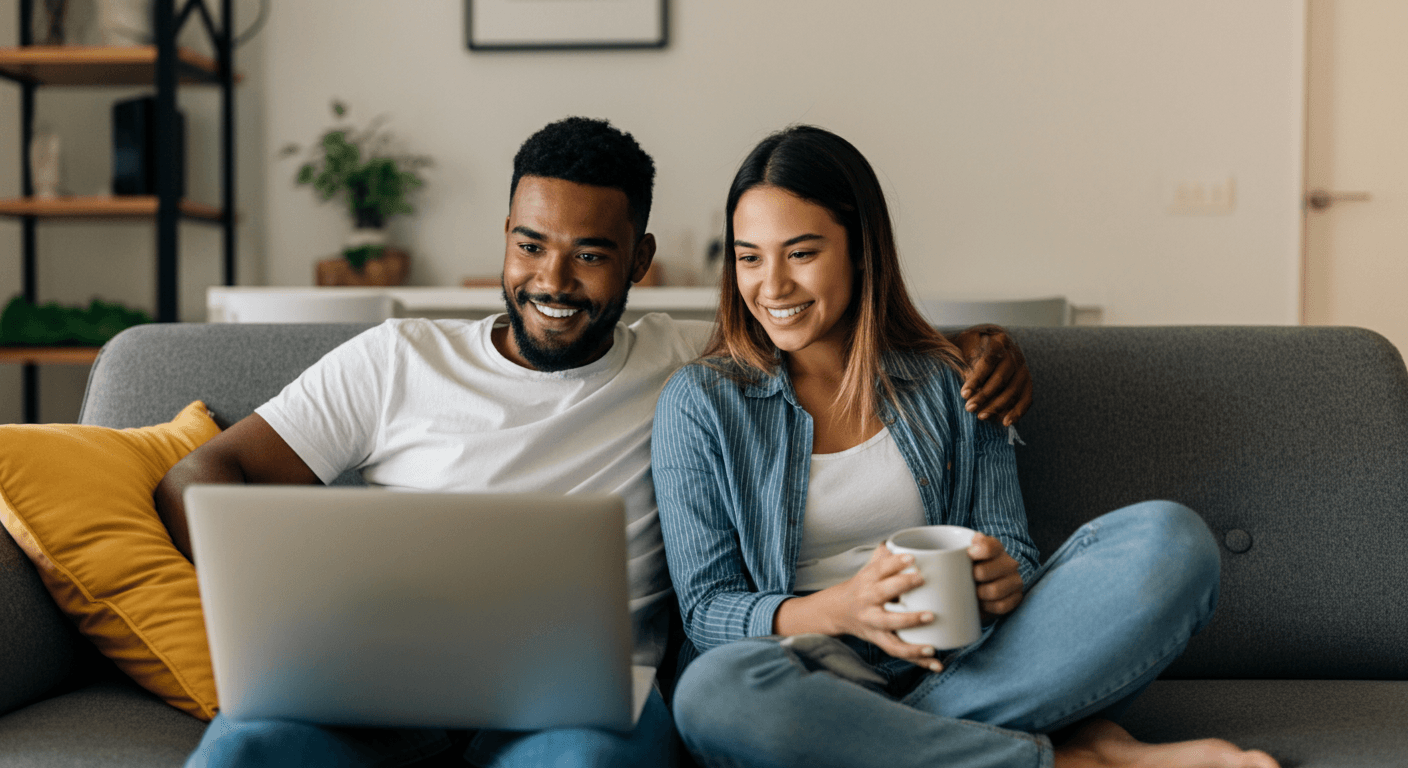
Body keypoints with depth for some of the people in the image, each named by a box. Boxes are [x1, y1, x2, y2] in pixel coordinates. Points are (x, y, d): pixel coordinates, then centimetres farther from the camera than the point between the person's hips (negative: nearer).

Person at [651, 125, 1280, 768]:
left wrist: (1004, 581, -16)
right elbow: (704, 609, -2)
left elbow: (1011, 554, 9)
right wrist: (838, 609, -21)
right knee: (713, 690, -39)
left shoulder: (951, 384, 9)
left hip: (965, 665, 2)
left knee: (1168, 535, -16)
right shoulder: (698, 404, 2)